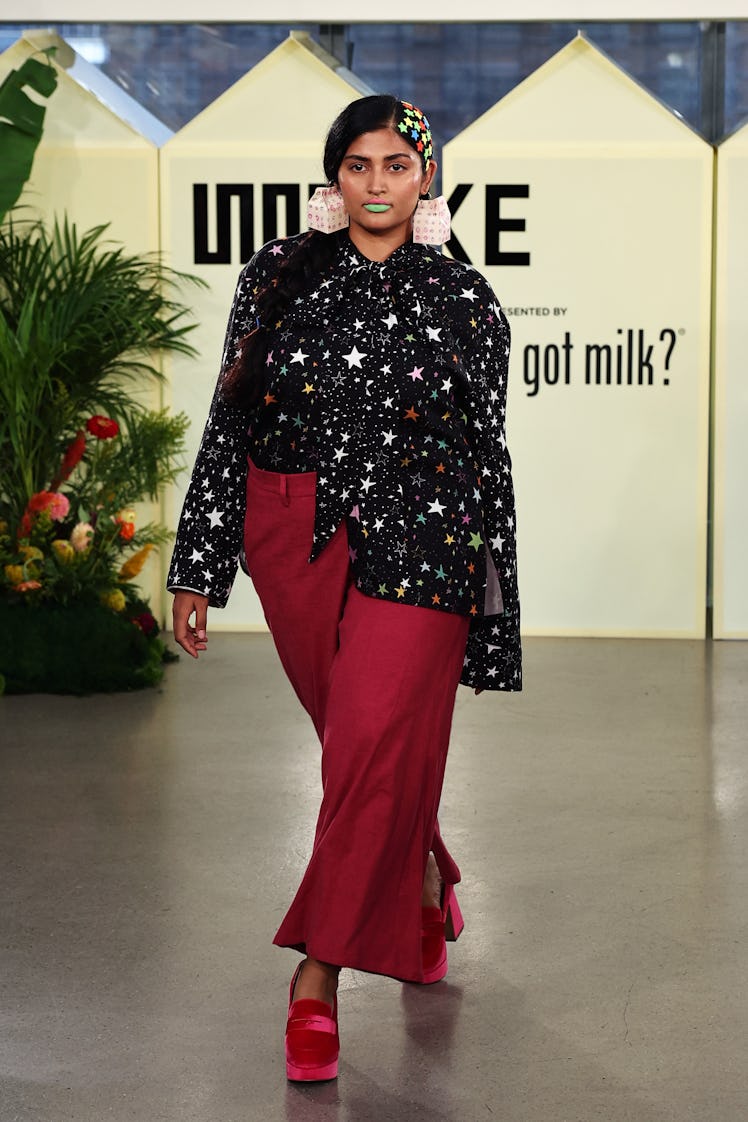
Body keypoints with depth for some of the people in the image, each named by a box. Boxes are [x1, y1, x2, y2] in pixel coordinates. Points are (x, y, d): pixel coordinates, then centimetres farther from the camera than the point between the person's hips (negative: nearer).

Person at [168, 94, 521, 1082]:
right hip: (292, 541, 2)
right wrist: (199, 567, 3)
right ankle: (424, 895, 41)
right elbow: (229, 426, 6)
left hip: (415, 545, -2)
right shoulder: (278, 277, 6)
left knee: (376, 744, -10)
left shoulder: (461, 301, 2)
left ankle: (319, 976, 0)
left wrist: (492, 605, 2)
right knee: (360, 739, 13)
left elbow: (486, 454, 4)